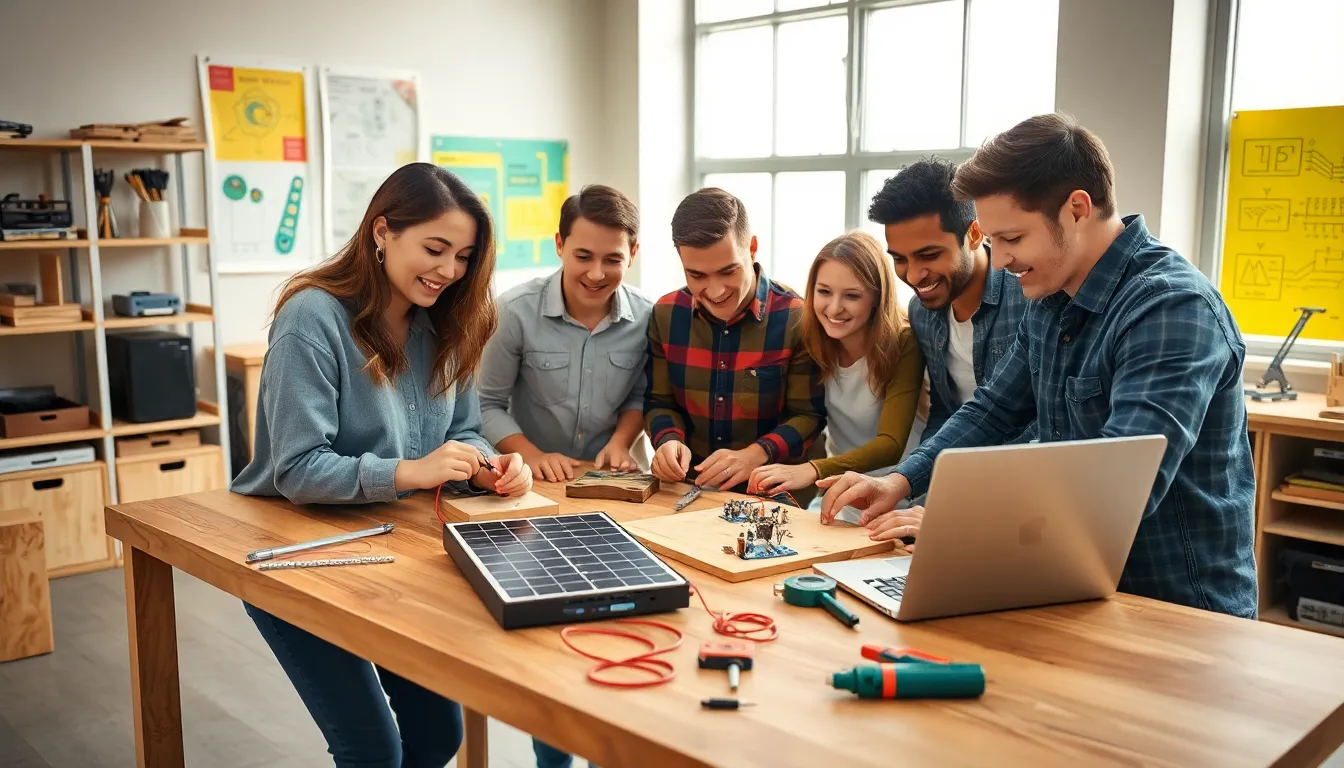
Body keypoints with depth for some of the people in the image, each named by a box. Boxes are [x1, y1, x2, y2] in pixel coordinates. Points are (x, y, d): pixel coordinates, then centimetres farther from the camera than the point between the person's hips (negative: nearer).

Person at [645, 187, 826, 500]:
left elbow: (809, 415, -6)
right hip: (685, 489, 3)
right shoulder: (666, 314, 2)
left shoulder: (797, 319, -10)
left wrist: (755, 455, -22)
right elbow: (659, 402, 10)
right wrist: (669, 440, -12)